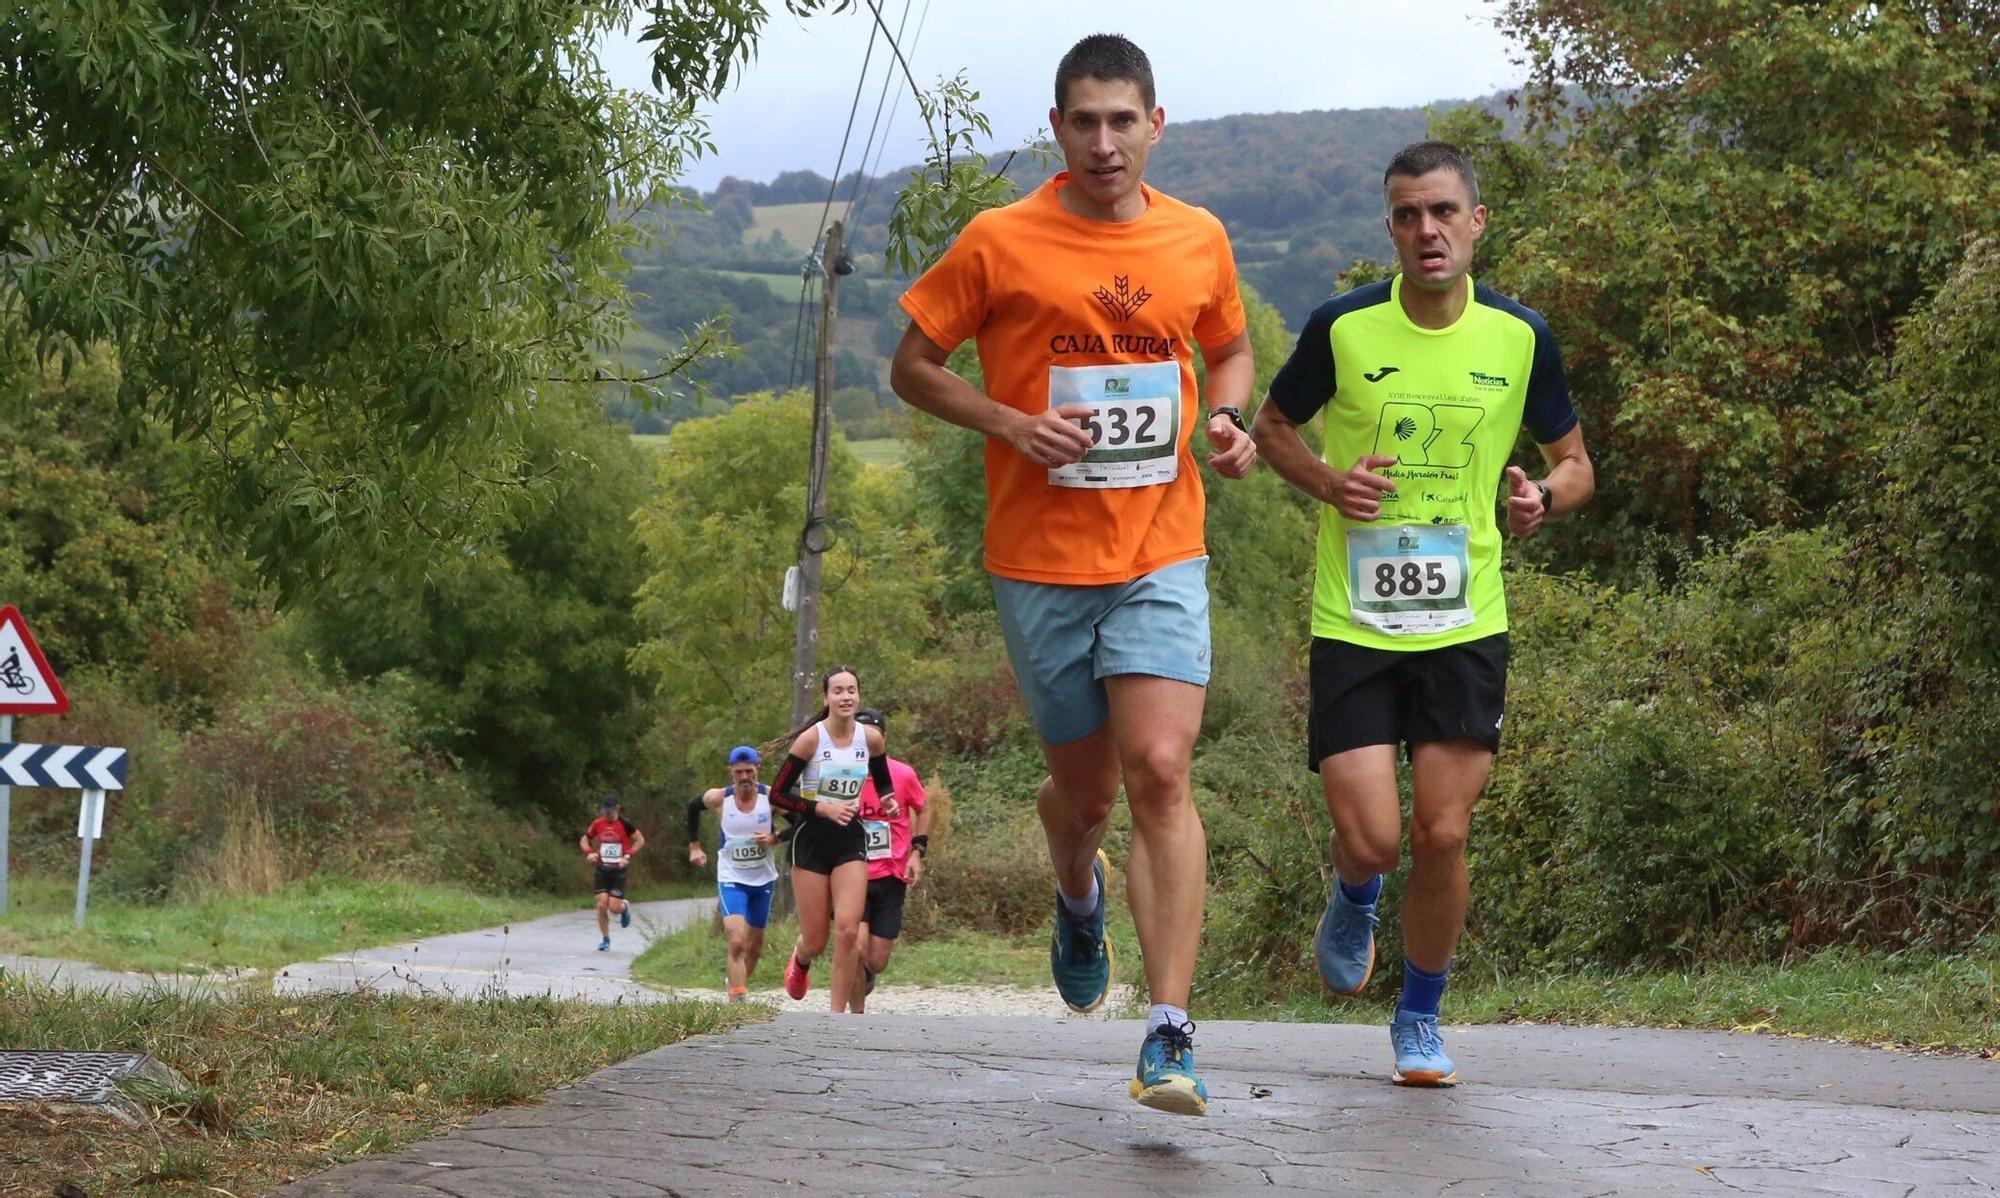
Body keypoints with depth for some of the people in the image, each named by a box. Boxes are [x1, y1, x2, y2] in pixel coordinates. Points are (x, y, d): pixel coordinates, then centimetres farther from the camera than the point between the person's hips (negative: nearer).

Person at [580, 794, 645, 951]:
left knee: (614, 908, -8)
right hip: (602, 869, 2)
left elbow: (640, 840, 0)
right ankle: (605, 940, 6)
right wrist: (589, 853, -5)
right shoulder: (597, 824, 2)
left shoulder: (624, 824, -7)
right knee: (601, 905, -8)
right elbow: (584, 840, 15)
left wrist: (628, 856, -12)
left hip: (618, 870, -2)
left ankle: (625, 907, 30)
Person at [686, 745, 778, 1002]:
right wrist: (694, 846, 11)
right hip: (731, 878, -2)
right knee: (737, 943, -20)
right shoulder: (718, 798, -11)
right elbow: (692, 807, 10)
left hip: (763, 878, 2)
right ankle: (737, 1000, -21)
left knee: (755, 947, 15)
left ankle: (739, 985, 39)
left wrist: (774, 838, -19)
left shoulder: (771, 796, -12)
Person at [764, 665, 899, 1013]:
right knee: (815, 942, 2)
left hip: (851, 841, 2)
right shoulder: (811, 739, -12)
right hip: (812, 841, -2)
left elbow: (884, 783, 18)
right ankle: (800, 959, 40)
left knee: (848, 931, -14)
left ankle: (837, 1013, -4)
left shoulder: (871, 739, 0)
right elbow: (777, 795, -10)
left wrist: (888, 802, -4)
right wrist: (822, 808, -20)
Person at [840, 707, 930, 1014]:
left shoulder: (903, 775, -3)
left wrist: (917, 852, 3)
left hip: (891, 877, 1)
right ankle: (857, 1017, -3)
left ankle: (864, 975, 40)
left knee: (876, 962, 1)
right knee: (857, 947, -21)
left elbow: (923, 810, 14)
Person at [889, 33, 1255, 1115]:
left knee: (1160, 775, -16)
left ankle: (1169, 1037, -17)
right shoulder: (999, 243, -4)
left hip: (1160, 556, 0)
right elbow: (913, 364, 3)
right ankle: (1077, 895, 48)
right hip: (1040, 565, 0)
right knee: (1085, 790, 10)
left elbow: (1231, 349, 23)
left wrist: (1227, 418, 1)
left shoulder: (1199, 241, 5)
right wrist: (1011, 424, -13)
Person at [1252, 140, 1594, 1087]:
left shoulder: (1521, 336, 0)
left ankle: (1420, 1019, 21)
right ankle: (1354, 900, 32)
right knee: (1370, 838, -8)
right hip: (1353, 624, -1)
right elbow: (1273, 426, 11)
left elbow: (1574, 461, 12)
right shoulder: (1342, 327, -5)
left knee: (1443, 838, -2)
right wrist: (1326, 483, -9)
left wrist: (1544, 496, -11)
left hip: (1466, 627, 1)